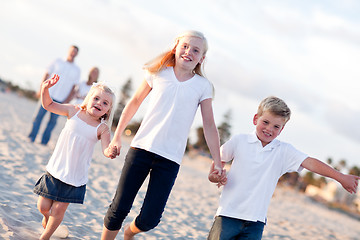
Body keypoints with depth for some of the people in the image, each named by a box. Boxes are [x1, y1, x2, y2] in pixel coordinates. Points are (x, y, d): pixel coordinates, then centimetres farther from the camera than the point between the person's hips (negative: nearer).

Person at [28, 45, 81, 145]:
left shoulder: (76, 70, 9)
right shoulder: (58, 62, 8)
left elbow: (74, 86, 6)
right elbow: (46, 74, 7)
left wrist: (67, 100, -3)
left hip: (60, 99, 1)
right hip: (48, 93, -1)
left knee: (53, 120, 1)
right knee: (39, 115, -4)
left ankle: (44, 141, 10)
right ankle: (31, 137, 3)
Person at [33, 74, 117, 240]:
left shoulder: (102, 128, -7)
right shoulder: (73, 111, -2)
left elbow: (106, 148, -18)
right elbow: (48, 105, 5)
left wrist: (110, 152, -42)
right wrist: (45, 89, -13)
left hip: (75, 176, -1)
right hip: (55, 169, 2)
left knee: (59, 209, 1)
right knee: (43, 206, 6)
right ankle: (46, 216, 43)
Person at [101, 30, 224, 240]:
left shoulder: (203, 86, 3)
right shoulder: (159, 73, 5)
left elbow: (209, 126, 4)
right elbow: (135, 102, 15)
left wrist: (218, 164, 1)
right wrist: (117, 136, 15)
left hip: (170, 159, 0)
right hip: (141, 148, 1)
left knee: (150, 219, -3)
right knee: (119, 208, -2)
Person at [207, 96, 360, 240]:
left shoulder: (284, 151, 3)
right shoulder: (239, 141, 2)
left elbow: (310, 163, -5)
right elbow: (219, 160, 14)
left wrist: (341, 177, -12)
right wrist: (213, 176, -6)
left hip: (256, 220, 1)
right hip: (228, 214, -1)